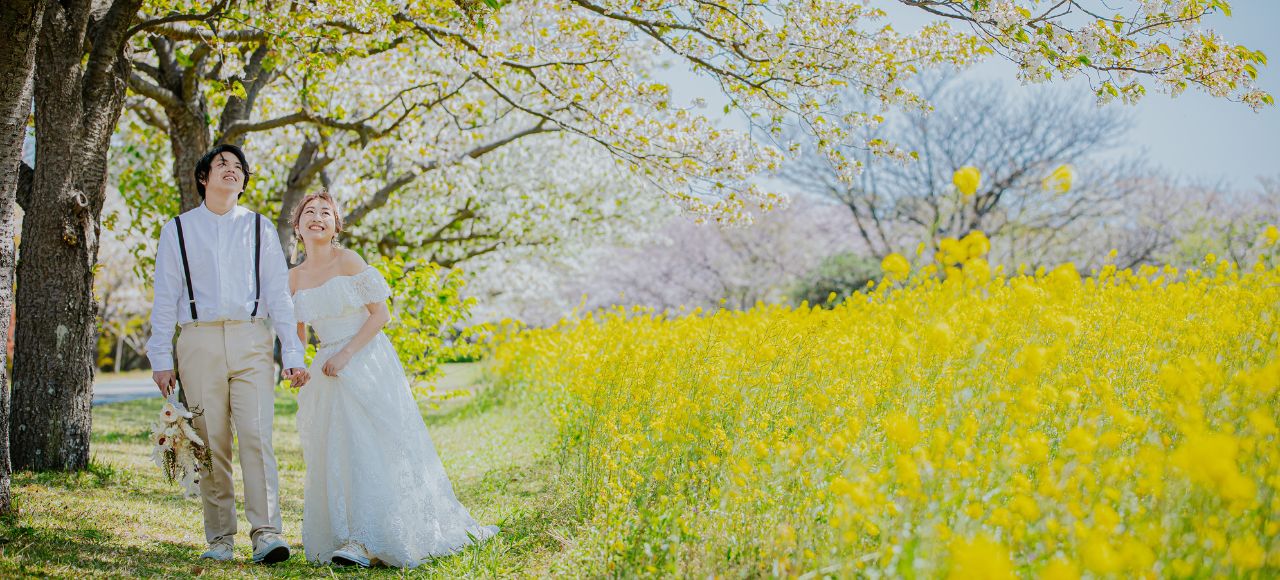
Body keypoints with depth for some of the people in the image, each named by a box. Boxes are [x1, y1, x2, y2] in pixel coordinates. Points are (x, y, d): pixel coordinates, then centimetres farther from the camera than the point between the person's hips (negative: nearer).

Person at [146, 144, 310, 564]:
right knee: (211, 445, 1)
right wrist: (161, 359, 3)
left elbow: (278, 293, 9)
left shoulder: (259, 228, 13)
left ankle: (266, 534, -14)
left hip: (251, 342, 0)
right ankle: (220, 538, 8)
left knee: (257, 438, -12)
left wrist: (292, 355, 1)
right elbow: (165, 298, 11)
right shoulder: (177, 230, 13)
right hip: (199, 342, 1)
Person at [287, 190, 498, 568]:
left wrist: (347, 354, -16)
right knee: (334, 455, 3)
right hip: (328, 373, 5)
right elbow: (297, 334, 18)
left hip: (366, 363, -5)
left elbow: (380, 314, -8)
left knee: (368, 448, -11)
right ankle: (351, 536, 12)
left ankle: (366, 542, -13)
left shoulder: (348, 261, -5)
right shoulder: (295, 278, 9)